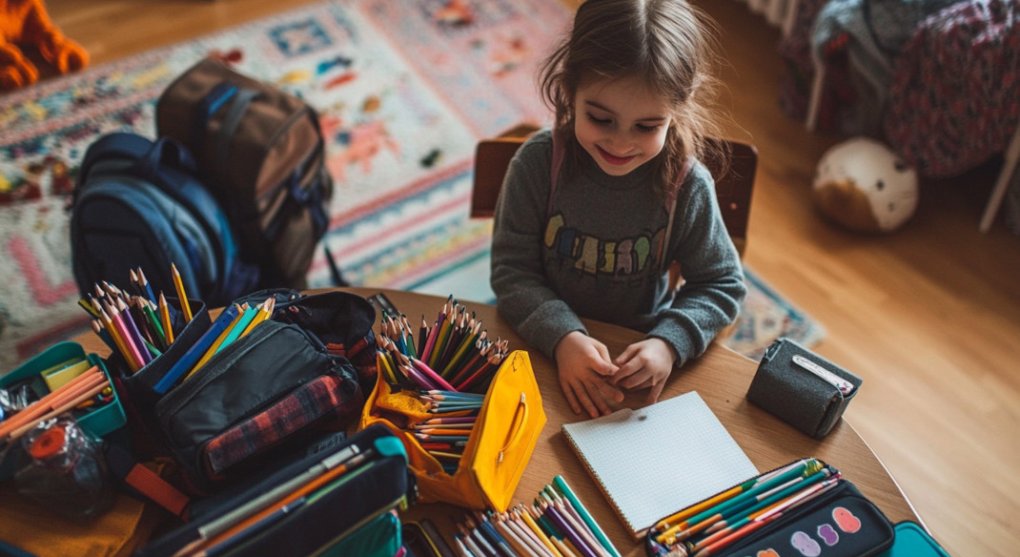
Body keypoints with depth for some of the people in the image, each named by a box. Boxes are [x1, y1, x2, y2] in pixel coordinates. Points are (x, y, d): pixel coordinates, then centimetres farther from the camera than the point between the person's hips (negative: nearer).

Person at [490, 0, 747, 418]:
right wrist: (562, 337, -28)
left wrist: (670, 343, -22)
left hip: (637, 349, 1)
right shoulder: (538, 161, -16)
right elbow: (511, 269, -12)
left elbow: (722, 284, -4)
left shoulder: (687, 185, -15)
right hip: (543, 341, 0)